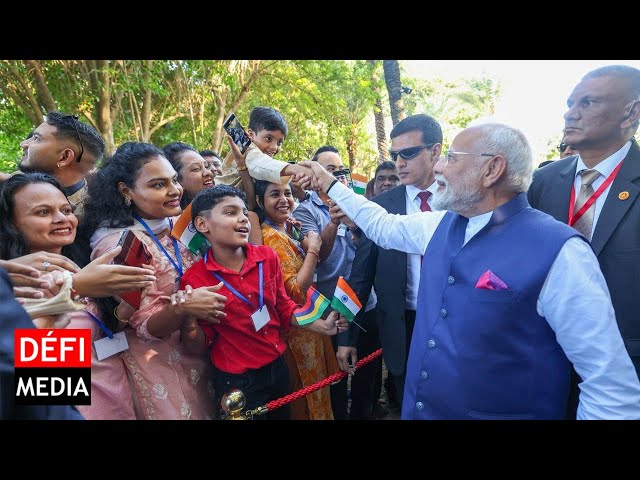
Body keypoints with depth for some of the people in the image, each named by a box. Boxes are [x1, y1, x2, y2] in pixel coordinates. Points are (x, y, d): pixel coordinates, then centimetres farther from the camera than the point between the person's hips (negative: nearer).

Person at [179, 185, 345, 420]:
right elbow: (199, 345, -9)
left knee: (283, 415, 24)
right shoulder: (195, 279, -17)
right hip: (237, 382, -4)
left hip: (278, 367, 5)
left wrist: (322, 326, -2)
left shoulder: (268, 257, -7)